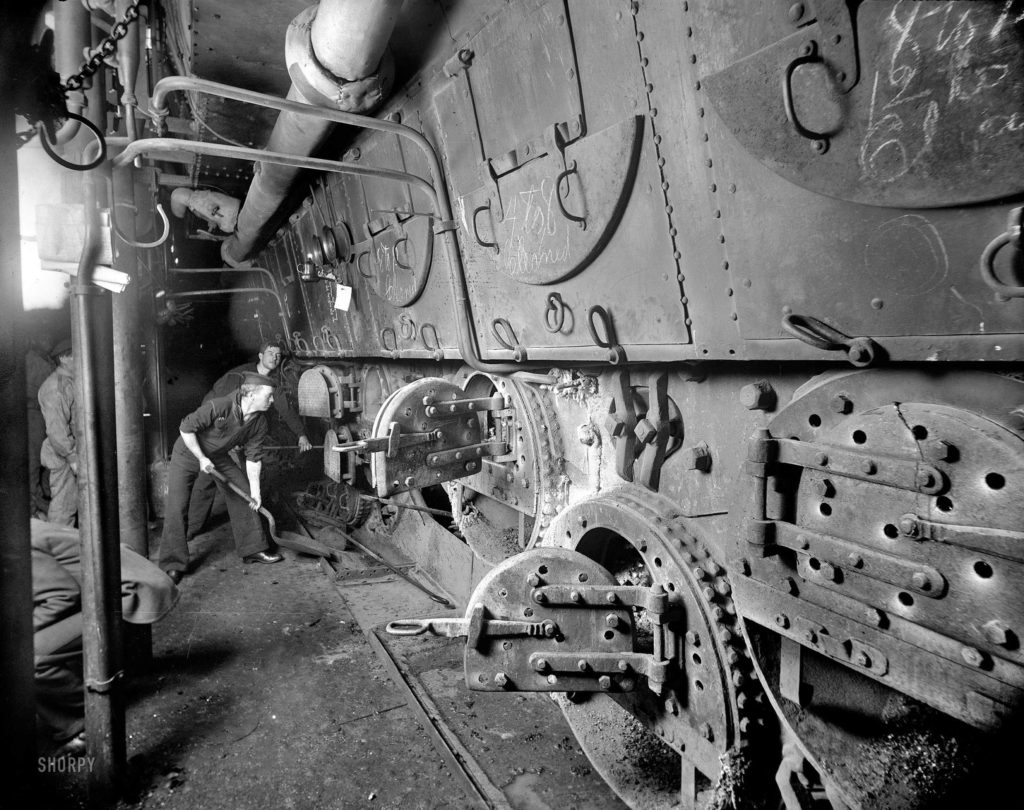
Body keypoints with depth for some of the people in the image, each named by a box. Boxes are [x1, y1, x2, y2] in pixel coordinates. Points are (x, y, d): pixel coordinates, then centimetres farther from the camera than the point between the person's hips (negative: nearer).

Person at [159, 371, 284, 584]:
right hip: (188, 453, -6)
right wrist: (201, 458, -22)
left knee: (243, 495, 2)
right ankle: (173, 565, 0)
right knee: (176, 507, -11)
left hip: (219, 456, 6)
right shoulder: (218, 407, -35)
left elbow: (253, 457, -7)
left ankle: (252, 549, 14)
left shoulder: (259, 421, -15)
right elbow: (186, 428, -25)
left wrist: (255, 491, -7)